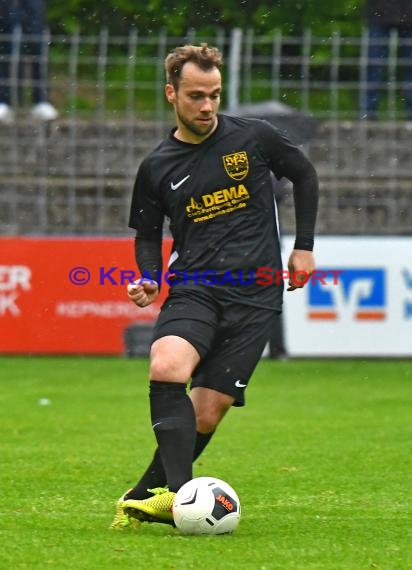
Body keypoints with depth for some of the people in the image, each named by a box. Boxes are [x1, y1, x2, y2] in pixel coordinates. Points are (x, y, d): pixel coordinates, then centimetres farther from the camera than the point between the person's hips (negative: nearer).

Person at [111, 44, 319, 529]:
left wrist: (304, 246, 13)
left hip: (254, 296, 0)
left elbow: (304, 176, 17)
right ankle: (178, 491, -35)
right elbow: (147, 234, 18)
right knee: (166, 367, -30)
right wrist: (149, 279, -2)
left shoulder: (253, 138, 2)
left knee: (207, 413, -6)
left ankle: (147, 494, 11)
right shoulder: (158, 167, 5)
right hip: (193, 289, 0)